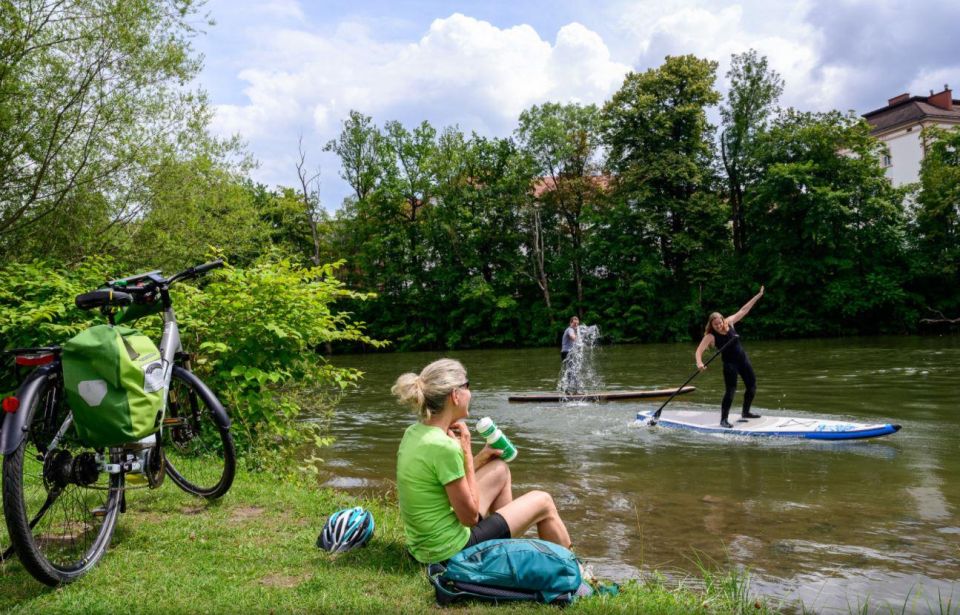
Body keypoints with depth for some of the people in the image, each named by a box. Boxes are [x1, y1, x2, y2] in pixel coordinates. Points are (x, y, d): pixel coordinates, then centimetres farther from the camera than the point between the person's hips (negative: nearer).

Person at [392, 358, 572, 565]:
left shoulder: (414, 432, 0)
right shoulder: (444, 446, -27)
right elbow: (470, 516, -17)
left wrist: (483, 456, 6)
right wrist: (466, 450, -15)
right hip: (450, 551, -8)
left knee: (500, 470, 23)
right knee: (543, 502, 9)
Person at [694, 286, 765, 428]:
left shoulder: (729, 323, -4)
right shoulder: (710, 336, -17)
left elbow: (743, 310, 2)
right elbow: (699, 351, -25)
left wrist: (758, 296, 3)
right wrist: (699, 363, -45)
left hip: (742, 358, 6)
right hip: (729, 363, -6)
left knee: (752, 386, 13)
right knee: (731, 390, -15)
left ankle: (745, 412, 33)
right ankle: (723, 419, -8)